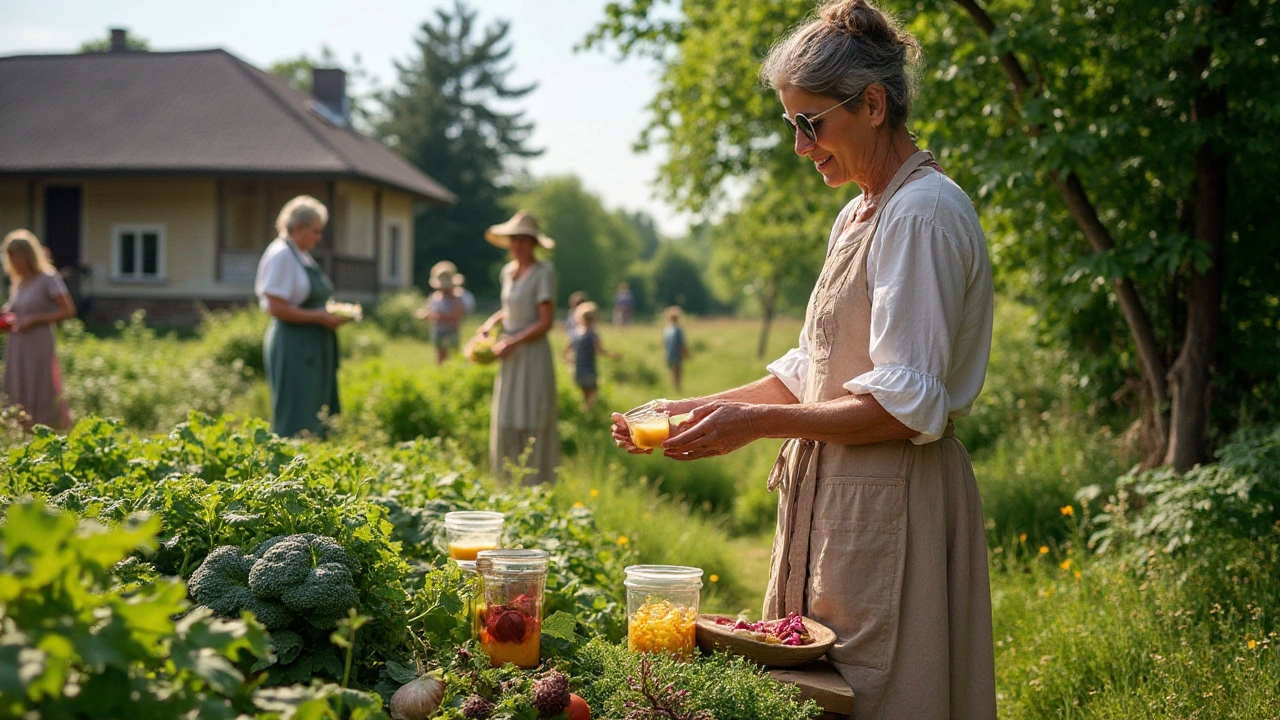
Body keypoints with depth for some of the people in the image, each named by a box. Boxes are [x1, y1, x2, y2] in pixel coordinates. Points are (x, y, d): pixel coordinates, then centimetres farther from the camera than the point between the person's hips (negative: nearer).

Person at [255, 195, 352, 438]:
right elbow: (276, 308, -19)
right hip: (293, 347, -10)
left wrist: (332, 314, 7)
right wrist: (318, 317, -17)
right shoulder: (281, 255, -12)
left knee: (314, 418, 9)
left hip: (313, 347, 10)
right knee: (295, 419, -8)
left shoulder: (303, 256, 17)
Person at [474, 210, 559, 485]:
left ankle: (537, 483, 3)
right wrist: (492, 322, 11)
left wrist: (512, 343, -17)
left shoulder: (544, 271, -11)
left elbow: (546, 321, -15)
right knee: (505, 423, 8)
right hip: (510, 358, 7)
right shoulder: (508, 271, 11)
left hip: (533, 356, -7)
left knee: (533, 424, -4)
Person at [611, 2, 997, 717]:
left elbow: (906, 404, -21)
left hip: (890, 508, -9)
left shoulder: (925, 213, -16)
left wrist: (757, 422, -19)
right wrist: (696, 411, 8)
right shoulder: (861, 215, 14)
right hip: (835, 497, 9)